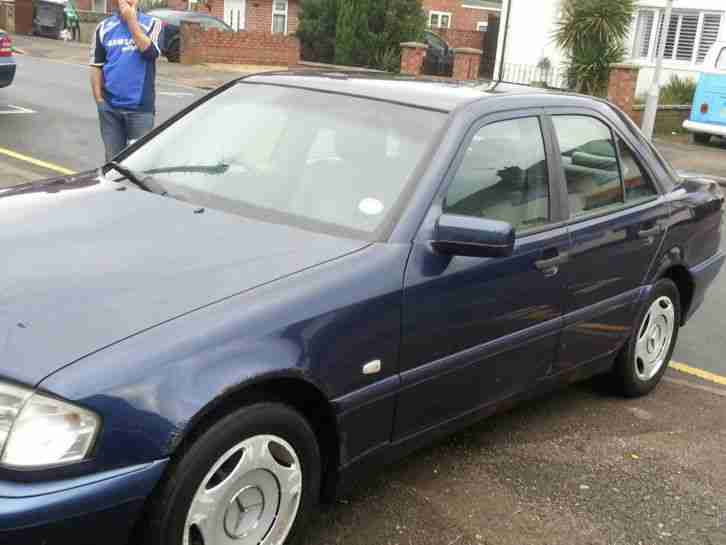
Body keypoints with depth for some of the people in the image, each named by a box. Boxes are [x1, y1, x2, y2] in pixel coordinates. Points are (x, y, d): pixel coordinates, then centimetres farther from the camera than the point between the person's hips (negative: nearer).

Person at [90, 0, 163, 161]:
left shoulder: (152, 24, 1)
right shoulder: (104, 28, 7)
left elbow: (149, 51, -17)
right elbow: (96, 67, 9)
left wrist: (131, 21, -14)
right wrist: (99, 99, 3)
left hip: (140, 107, -2)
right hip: (109, 106, 2)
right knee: (112, 158, 10)